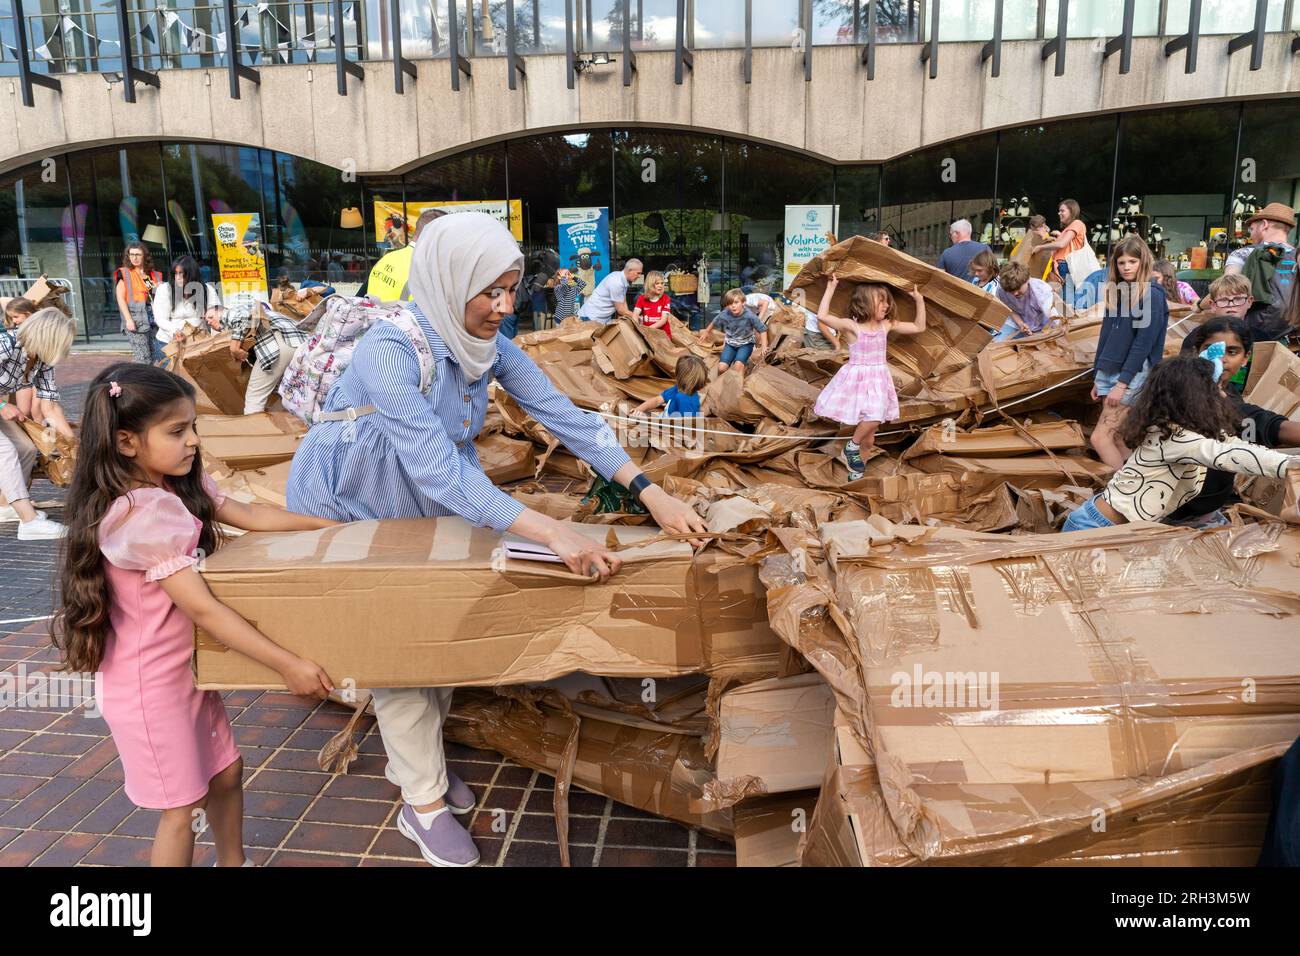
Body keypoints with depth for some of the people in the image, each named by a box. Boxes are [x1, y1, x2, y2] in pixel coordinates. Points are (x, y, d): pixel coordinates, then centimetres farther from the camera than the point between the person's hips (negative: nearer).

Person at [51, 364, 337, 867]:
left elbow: (249, 514, 10)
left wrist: (328, 525, 10)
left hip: (187, 668, 9)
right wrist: (287, 664, -27)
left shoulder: (180, 486, -2)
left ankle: (234, 862, 40)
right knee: (181, 807, 7)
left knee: (225, 773, 21)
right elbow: (203, 609, -29)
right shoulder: (140, 517, -29)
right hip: (149, 684, -9)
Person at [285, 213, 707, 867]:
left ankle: (414, 758, 35)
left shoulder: (493, 348, -13)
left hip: (422, 509, 6)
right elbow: (438, 469, -43)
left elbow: (565, 417, -14)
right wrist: (552, 532, -50)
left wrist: (649, 492, -23)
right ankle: (423, 805, 17)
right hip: (346, 509, -6)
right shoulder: (391, 351, -35)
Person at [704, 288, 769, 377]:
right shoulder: (724, 315, -17)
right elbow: (714, 322, 6)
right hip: (730, 344, 2)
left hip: (745, 344, -2)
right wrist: (706, 332, 24)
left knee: (738, 365, -29)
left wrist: (764, 346, -20)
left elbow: (762, 330, -13)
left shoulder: (750, 316, -24)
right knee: (721, 368, -14)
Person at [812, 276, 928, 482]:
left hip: (878, 379, 5)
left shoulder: (886, 325, 5)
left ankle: (856, 469, 15)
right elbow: (822, 316, -24)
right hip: (856, 378, -4)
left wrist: (919, 300, 6)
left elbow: (919, 327, 13)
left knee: (874, 418, -2)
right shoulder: (851, 326, -10)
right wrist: (831, 288, -20)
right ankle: (852, 446, 6)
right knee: (870, 420, -24)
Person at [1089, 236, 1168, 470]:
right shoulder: (1116, 291, 13)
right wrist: (1097, 377, 15)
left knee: (1100, 437, -13)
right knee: (1116, 437, 7)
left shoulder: (1152, 294, -9)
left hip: (1133, 373, -7)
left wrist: (1122, 382, -18)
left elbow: (1144, 342, -15)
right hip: (1108, 372, 7)